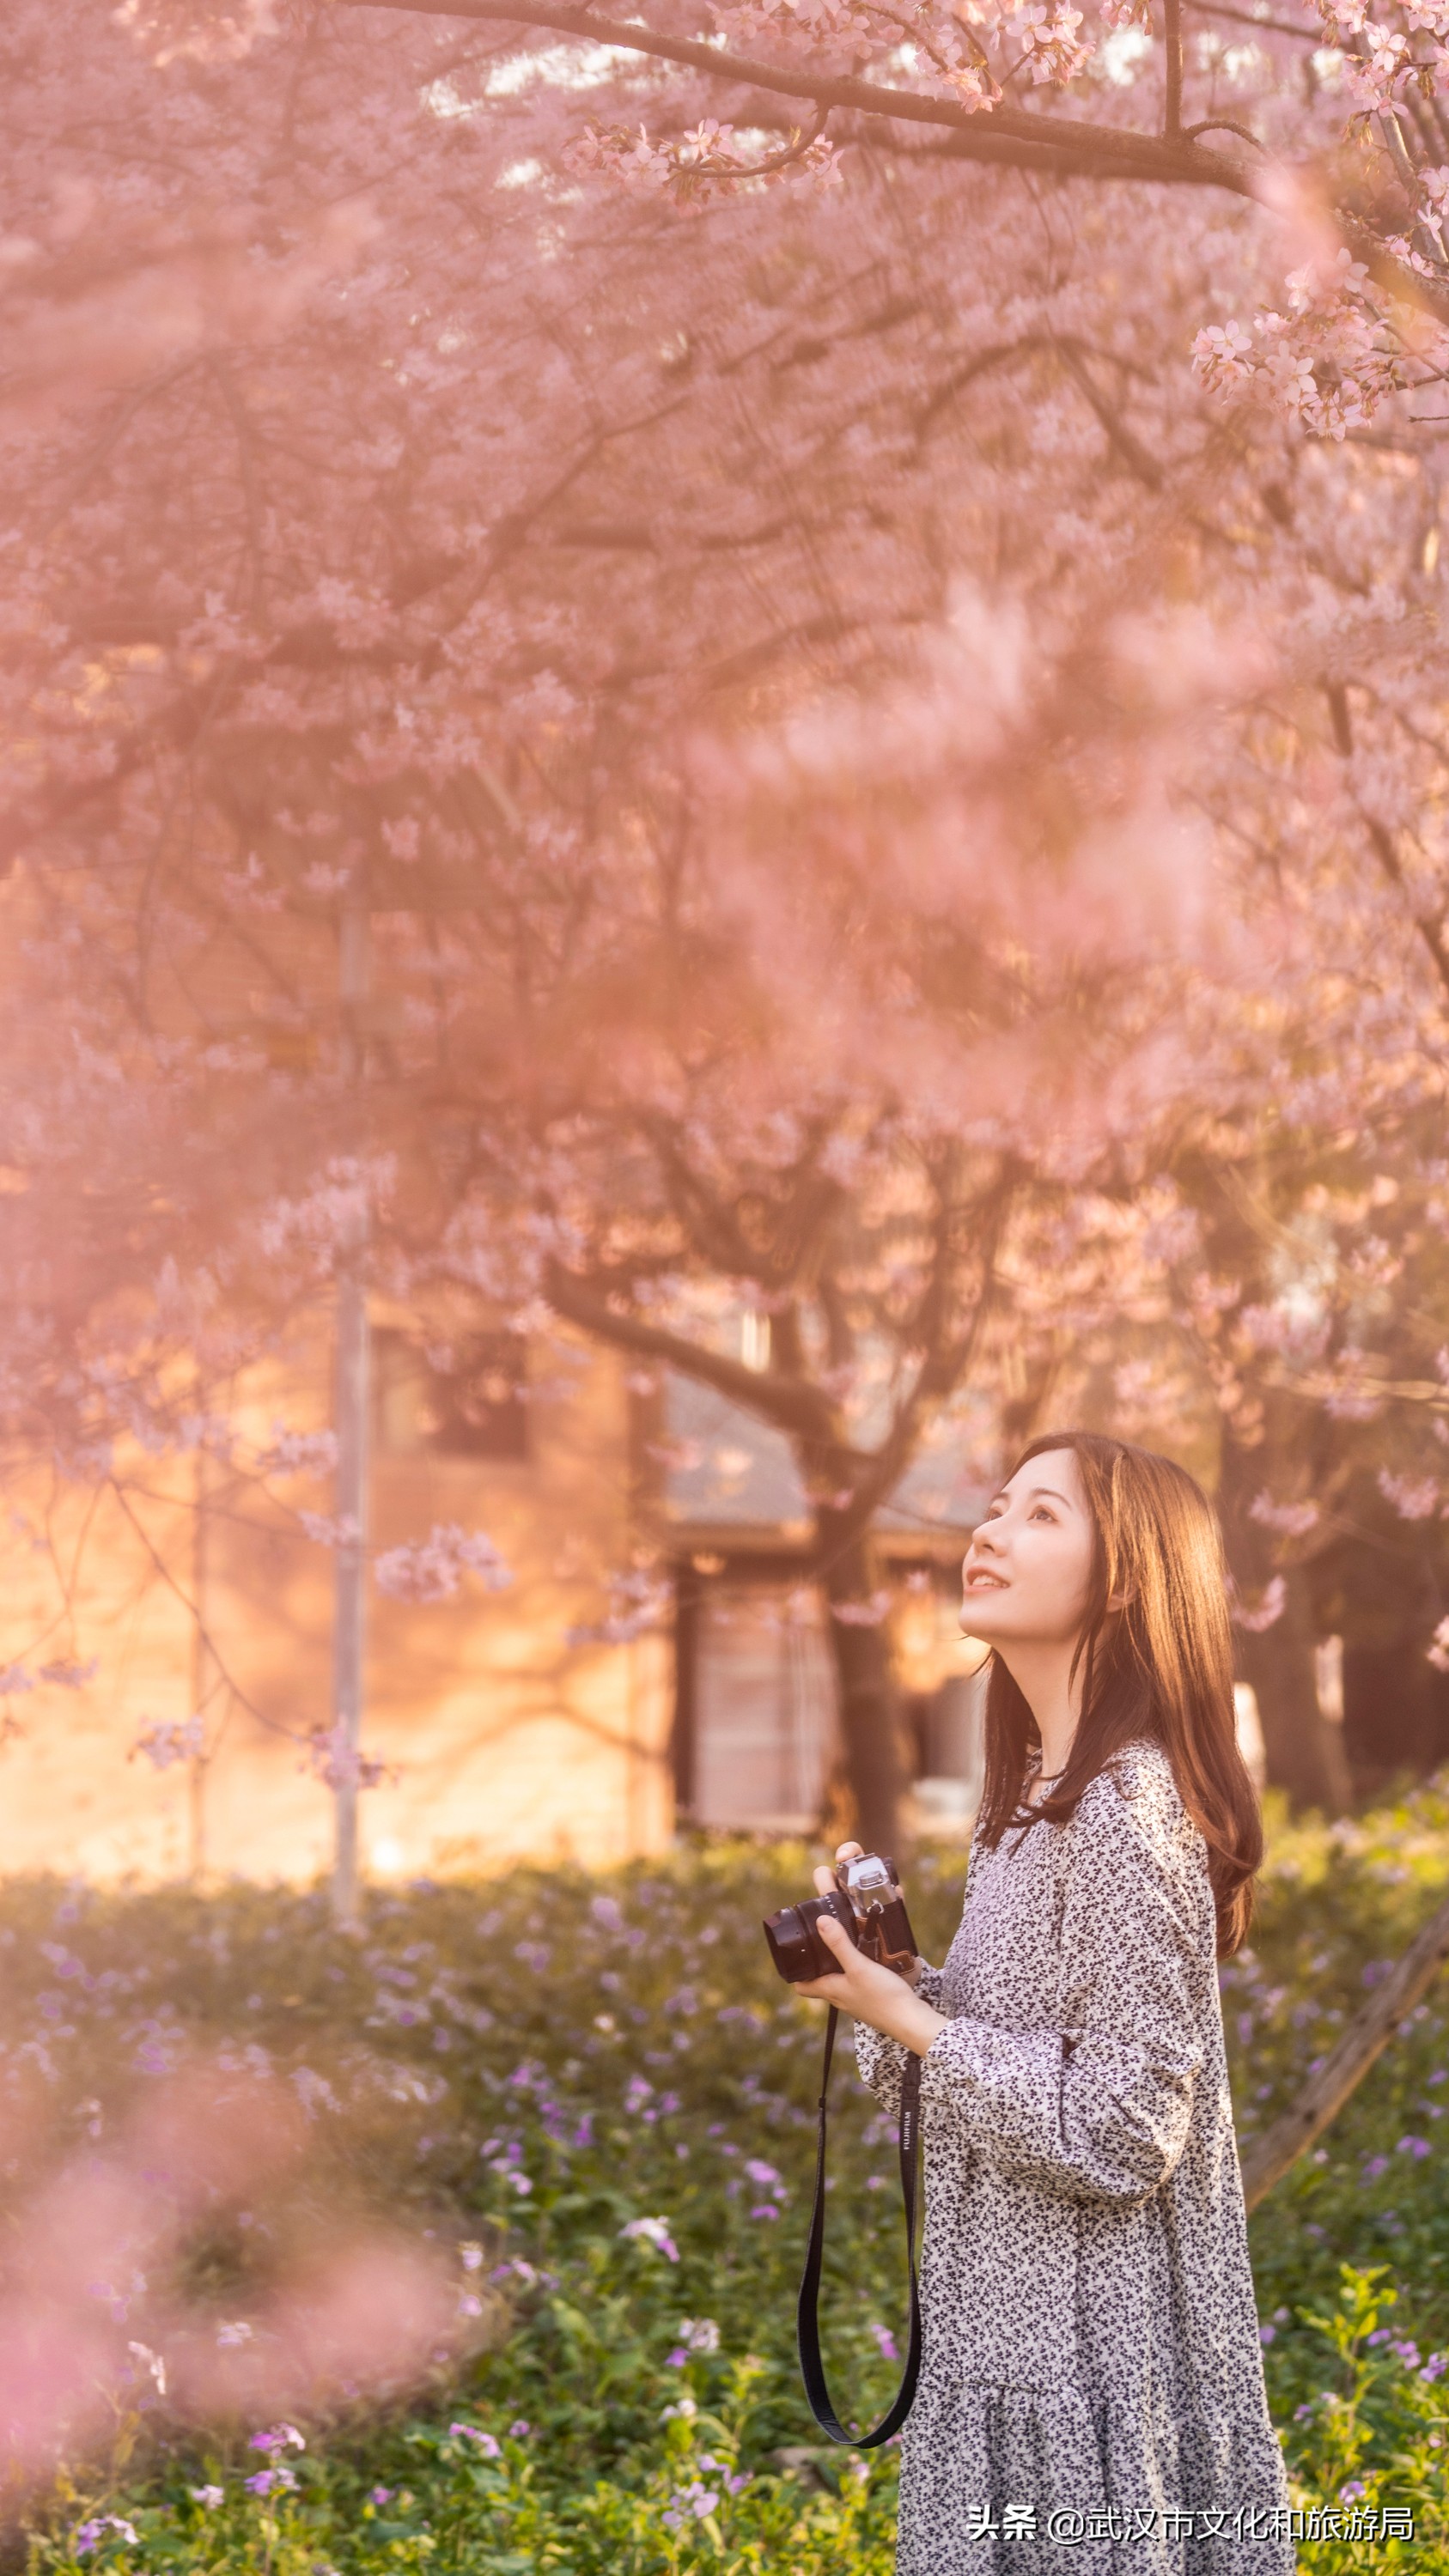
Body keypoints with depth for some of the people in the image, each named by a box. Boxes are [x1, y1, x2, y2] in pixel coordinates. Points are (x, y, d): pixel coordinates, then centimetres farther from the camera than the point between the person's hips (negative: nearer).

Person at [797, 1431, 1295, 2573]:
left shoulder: (1125, 1806, -19)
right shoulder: (1049, 1793, 10)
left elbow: (1119, 2135, -21)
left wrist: (909, 2020, -16)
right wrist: (895, 1977, 1)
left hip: (1087, 2356, -9)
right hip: (1019, 2333, 9)